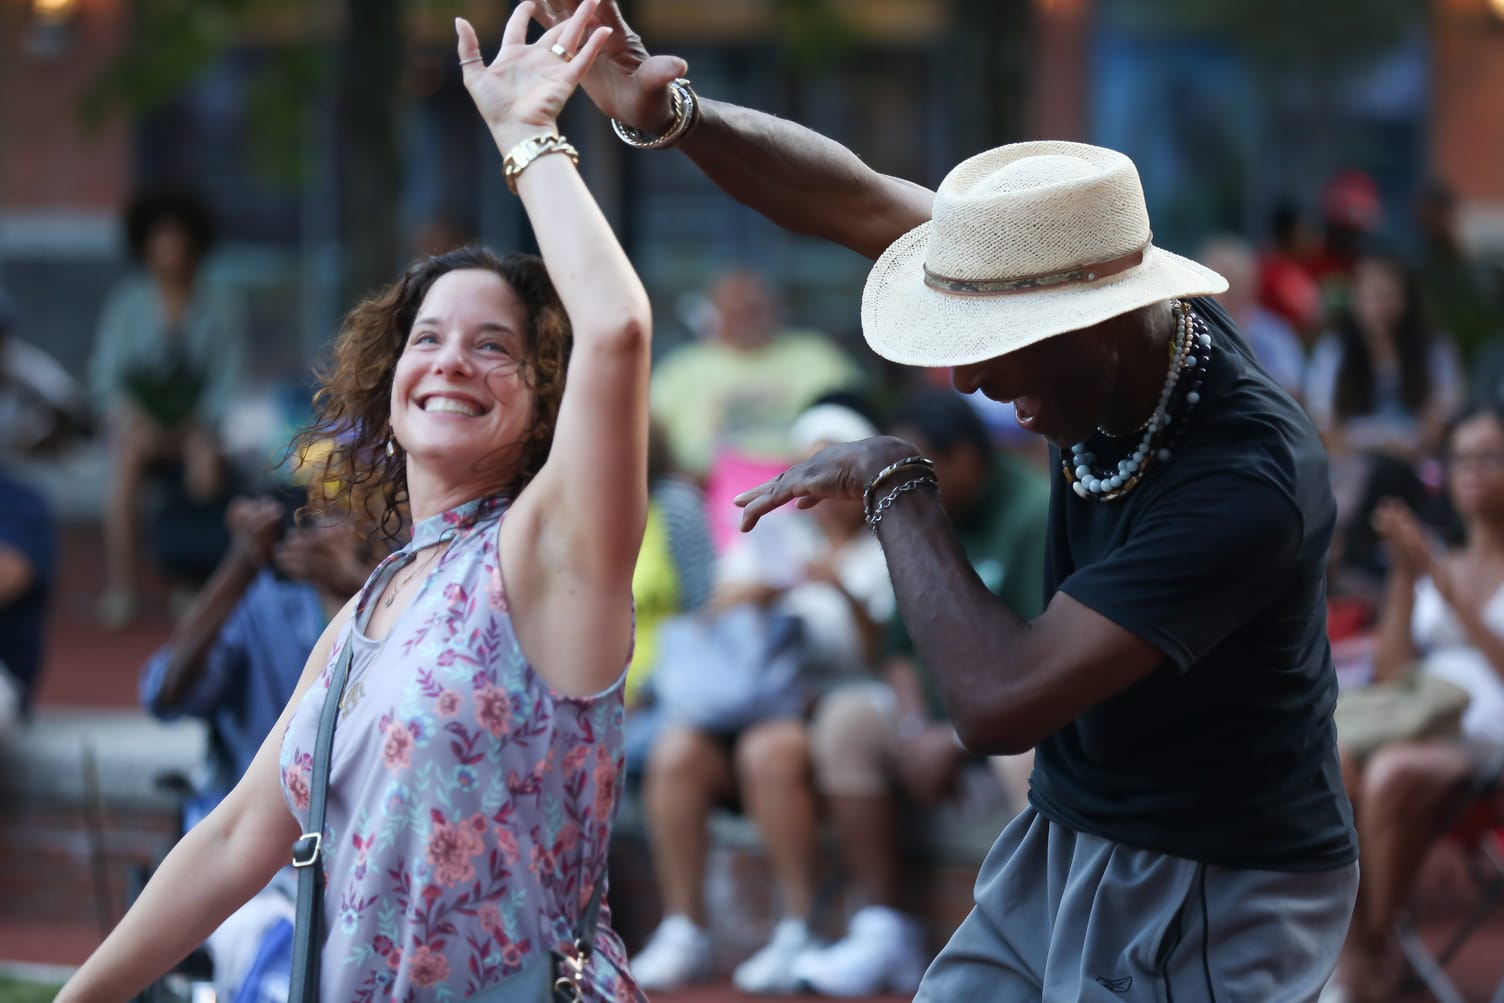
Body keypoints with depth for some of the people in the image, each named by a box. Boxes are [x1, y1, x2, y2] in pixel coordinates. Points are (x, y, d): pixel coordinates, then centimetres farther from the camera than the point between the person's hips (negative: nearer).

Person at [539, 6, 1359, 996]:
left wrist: (894, 485, -21)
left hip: (1207, 907, -7)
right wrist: (672, 113, -15)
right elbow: (858, 200, -2)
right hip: (1064, 843, 7)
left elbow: (999, 702, -34)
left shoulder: (1249, 482, -31)